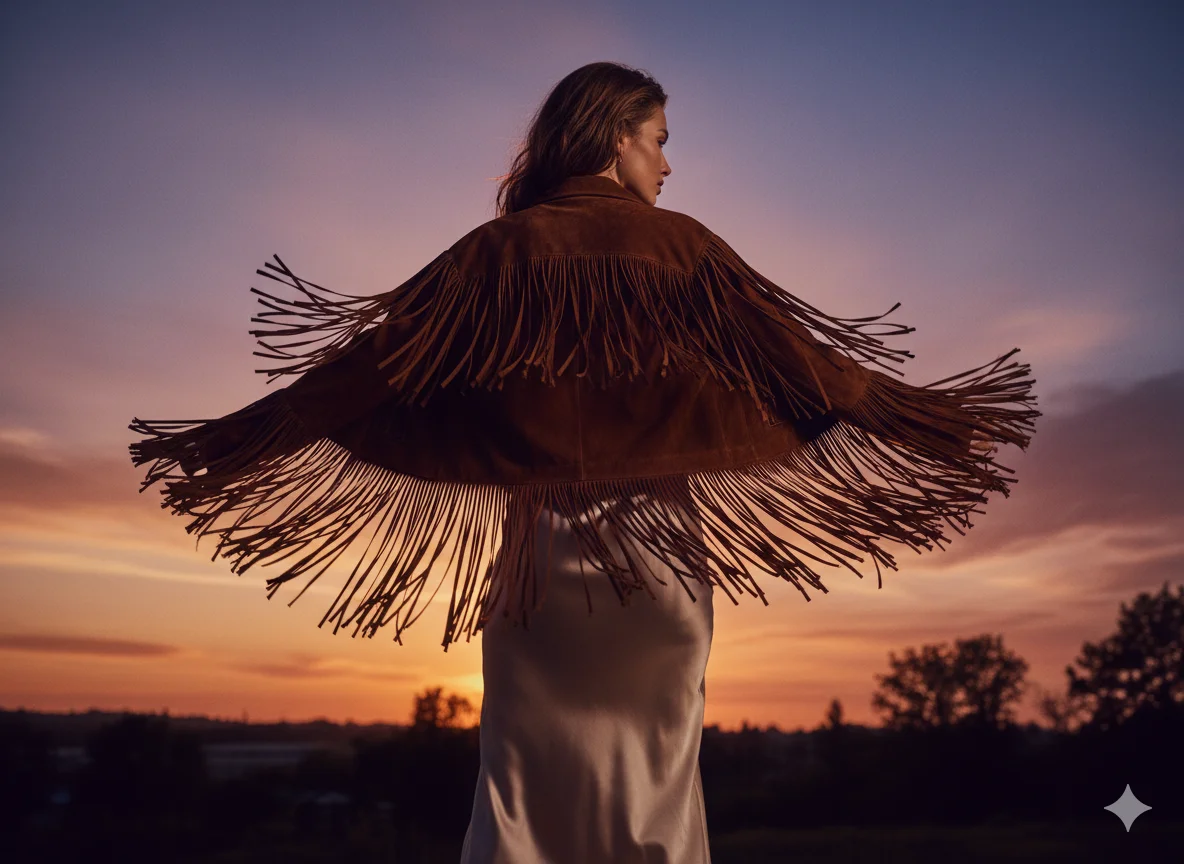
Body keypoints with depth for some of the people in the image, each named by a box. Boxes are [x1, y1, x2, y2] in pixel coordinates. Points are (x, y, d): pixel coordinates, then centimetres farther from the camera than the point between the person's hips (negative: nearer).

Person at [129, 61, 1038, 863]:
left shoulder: (505, 247, 2)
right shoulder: (683, 245, 1)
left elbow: (381, 359, -1)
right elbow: (798, 360, 4)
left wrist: (239, 439, 8)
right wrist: (935, 424, 17)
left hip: (541, 542, 1)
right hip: (661, 542, 0)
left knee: (526, 774, 9)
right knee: (657, 769, 12)